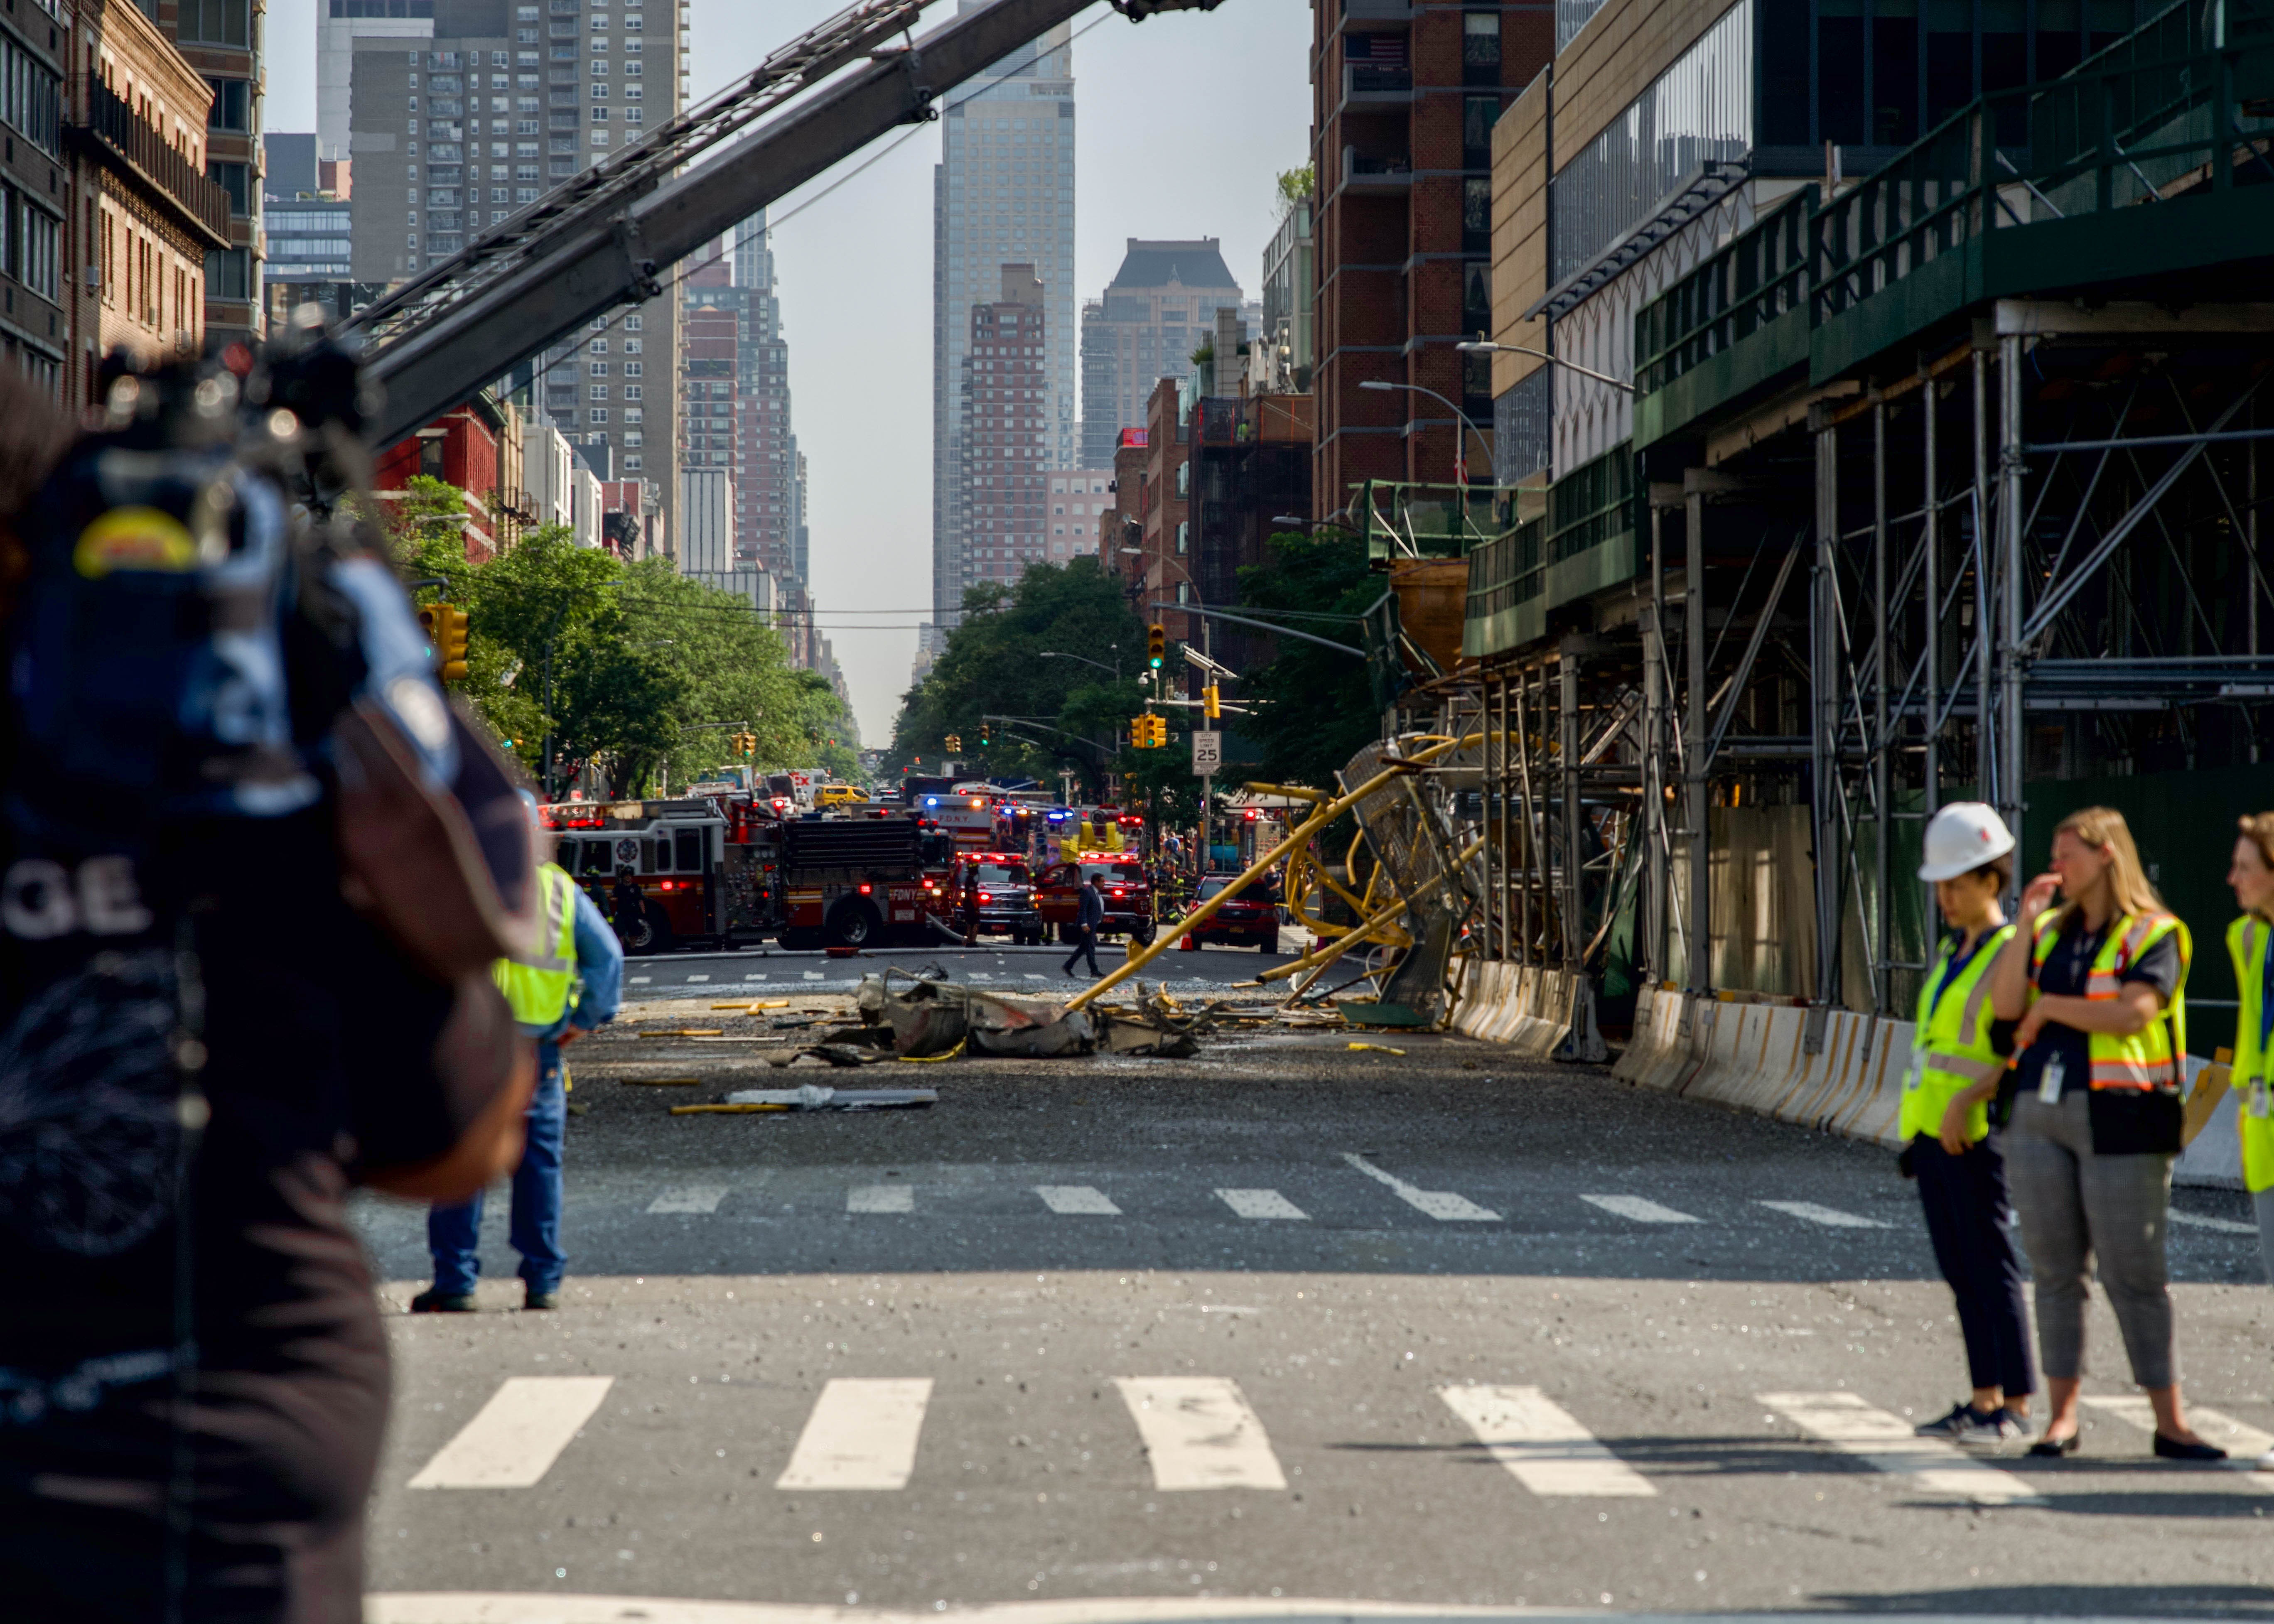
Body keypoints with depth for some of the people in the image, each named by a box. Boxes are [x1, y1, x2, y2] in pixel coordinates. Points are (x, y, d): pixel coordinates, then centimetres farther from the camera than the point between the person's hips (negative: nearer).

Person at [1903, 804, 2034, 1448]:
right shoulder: (1949, 954, 16)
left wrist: (1966, 1103, -22)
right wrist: (1914, 1131, 19)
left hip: (1978, 1132, -8)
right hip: (1933, 1129, 8)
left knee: (1991, 1267, -6)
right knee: (1960, 1271, 9)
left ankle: (2016, 1406, -2)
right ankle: (1985, 1399, 14)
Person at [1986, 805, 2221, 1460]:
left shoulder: (2153, 934, -3)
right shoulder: (2052, 931, 15)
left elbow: (2133, 1012, -17)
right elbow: (2005, 1004, 5)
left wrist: (2049, 1007, -7)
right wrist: (2026, 923, -3)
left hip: (2119, 1116, -6)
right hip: (2039, 1111, 6)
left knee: (2134, 1273, -5)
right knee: (2055, 1270, 7)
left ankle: (2170, 1421, -1)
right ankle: (2062, 1415, 13)